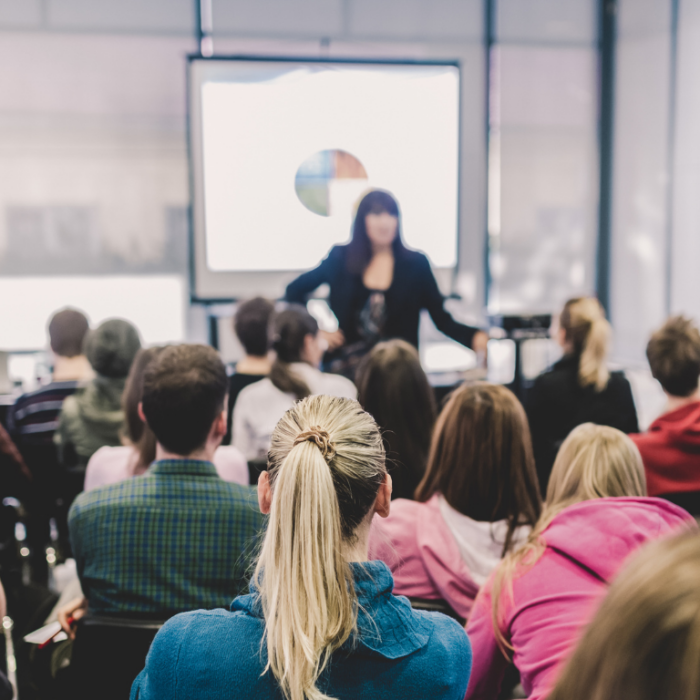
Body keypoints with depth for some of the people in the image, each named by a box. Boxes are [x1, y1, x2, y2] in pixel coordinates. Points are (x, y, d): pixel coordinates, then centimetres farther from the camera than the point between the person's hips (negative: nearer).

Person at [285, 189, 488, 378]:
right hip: (347, 368, 0)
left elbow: (442, 319, 3)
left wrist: (474, 337, -15)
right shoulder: (340, 258, 6)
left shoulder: (416, 263, 5)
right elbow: (294, 291, 17)